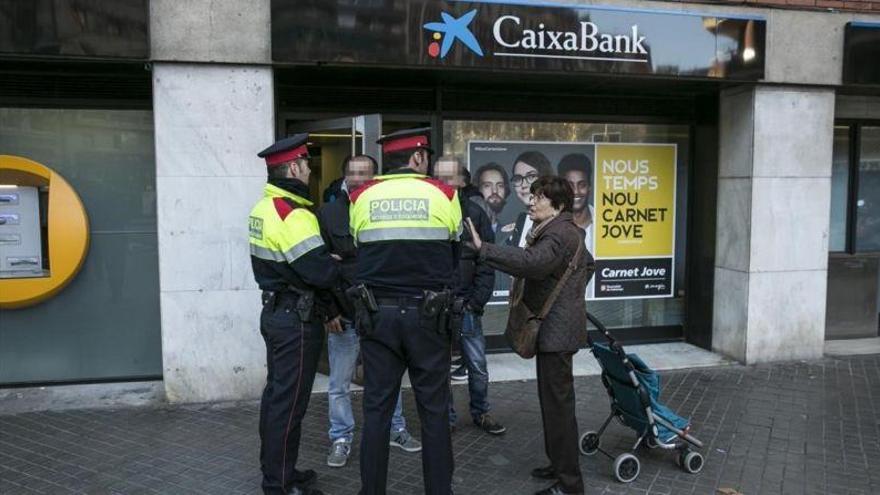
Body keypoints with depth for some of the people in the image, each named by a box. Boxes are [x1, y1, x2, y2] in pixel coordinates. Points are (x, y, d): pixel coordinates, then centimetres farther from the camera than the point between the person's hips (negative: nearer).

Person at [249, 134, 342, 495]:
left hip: (276, 312, 10)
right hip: (297, 320, -10)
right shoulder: (292, 214, -20)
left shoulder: (265, 207, 11)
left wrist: (325, 307, 10)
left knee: (275, 394, 18)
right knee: (290, 402, 0)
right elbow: (322, 272, -27)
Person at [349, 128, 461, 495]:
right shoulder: (444, 195, -2)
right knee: (434, 409, 9)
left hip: (377, 313, 2)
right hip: (427, 314, -1)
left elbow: (359, 249, 11)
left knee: (376, 408, 10)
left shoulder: (361, 197, 1)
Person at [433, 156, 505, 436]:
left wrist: (476, 302, -7)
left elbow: (486, 262, 0)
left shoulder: (475, 212, 1)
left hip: (465, 303, 1)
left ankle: (480, 413, 28)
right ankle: (446, 418, 25)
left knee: (477, 365, 8)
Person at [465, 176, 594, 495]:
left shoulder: (559, 234, -18)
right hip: (558, 325, 11)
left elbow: (533, 262, -37)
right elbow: (588, 265, 30)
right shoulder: (564, 230, 17)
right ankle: (560, 463, 31)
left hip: (557, 329, -11)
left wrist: (483, 248, -37)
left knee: (557, 402, -4)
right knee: (554, 399, 18)